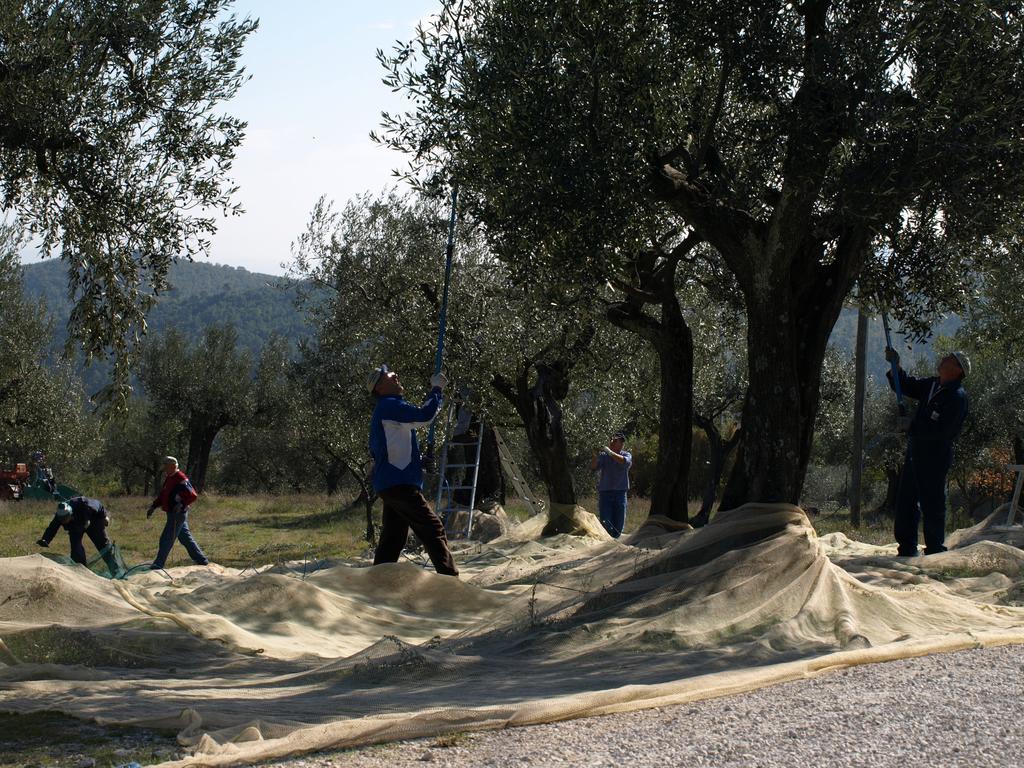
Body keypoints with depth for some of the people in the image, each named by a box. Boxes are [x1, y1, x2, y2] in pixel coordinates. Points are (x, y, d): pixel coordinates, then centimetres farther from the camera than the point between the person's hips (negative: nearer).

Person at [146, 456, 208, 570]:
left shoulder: (181, 479, -16)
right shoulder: (169, 479, 14)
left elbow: (192, 495, -20)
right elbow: (162, 495, 21)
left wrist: (182, 505, -26)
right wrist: (153, 506, 12)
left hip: (178, 514, -10)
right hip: (173, 514, 10)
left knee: (166, 539, -7)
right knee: (186, 539, 15)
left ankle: (158, 565, -3)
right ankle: (202, 561, 21)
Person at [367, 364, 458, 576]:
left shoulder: (386, 409, 24)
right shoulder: (390, 406, -9)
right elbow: (424, 415, -19)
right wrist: (436, 389, -8)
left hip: (389, 485, 11)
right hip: (398, 483, -11)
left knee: (393, 538, 10)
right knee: (432, 528, -13)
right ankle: (449, 577, -18)